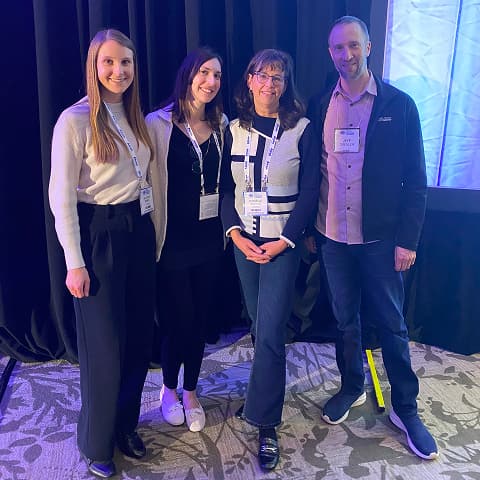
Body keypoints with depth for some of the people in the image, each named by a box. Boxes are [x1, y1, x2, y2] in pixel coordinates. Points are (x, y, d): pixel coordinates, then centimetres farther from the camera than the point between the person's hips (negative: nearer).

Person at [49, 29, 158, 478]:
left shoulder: (134, 117, 10)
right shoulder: (75, 120, -11)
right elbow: (61, 196, -13)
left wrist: (149, 229, 9)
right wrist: (75, 262, -14)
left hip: (139, 231, 7)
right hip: (98, 235, -6)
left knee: (139, 335, 12)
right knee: (104, 344, 3)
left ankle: (126, 424, 34)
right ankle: (97, 444, 26)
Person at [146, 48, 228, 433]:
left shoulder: (221, 124, 7)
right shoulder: (159, 124, -7)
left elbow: (225, 180, 12)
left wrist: (229, 227, 7)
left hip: (210, 238, 4)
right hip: (174, 239, -4)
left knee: (201, 318, 12)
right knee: (178, 319, 6)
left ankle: (191, 392, 33)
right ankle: (169, 388, 34)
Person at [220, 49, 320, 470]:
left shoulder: (302, 130, -4)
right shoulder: (234, 130, 6)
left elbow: (309, 192, -6)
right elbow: (225, 188, 6)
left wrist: (284, 241, -12)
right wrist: (235, 234, -7)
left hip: (283, 242, -3)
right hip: (243, 241, 4)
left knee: (270, 331, -6)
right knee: (258, 324, 13)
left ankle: (265, 424, 8)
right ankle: (265, 393, 34)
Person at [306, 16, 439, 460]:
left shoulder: (399, 105, -3)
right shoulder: (319, 106, 4)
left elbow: (415, 178, -4)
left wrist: (408, 239, -9)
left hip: (380, 238, -2)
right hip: (332, 236, 3)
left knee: (391, 324, 8)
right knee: (345, 320, 16)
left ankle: (405, 407, 26)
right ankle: (352, 388, 37)